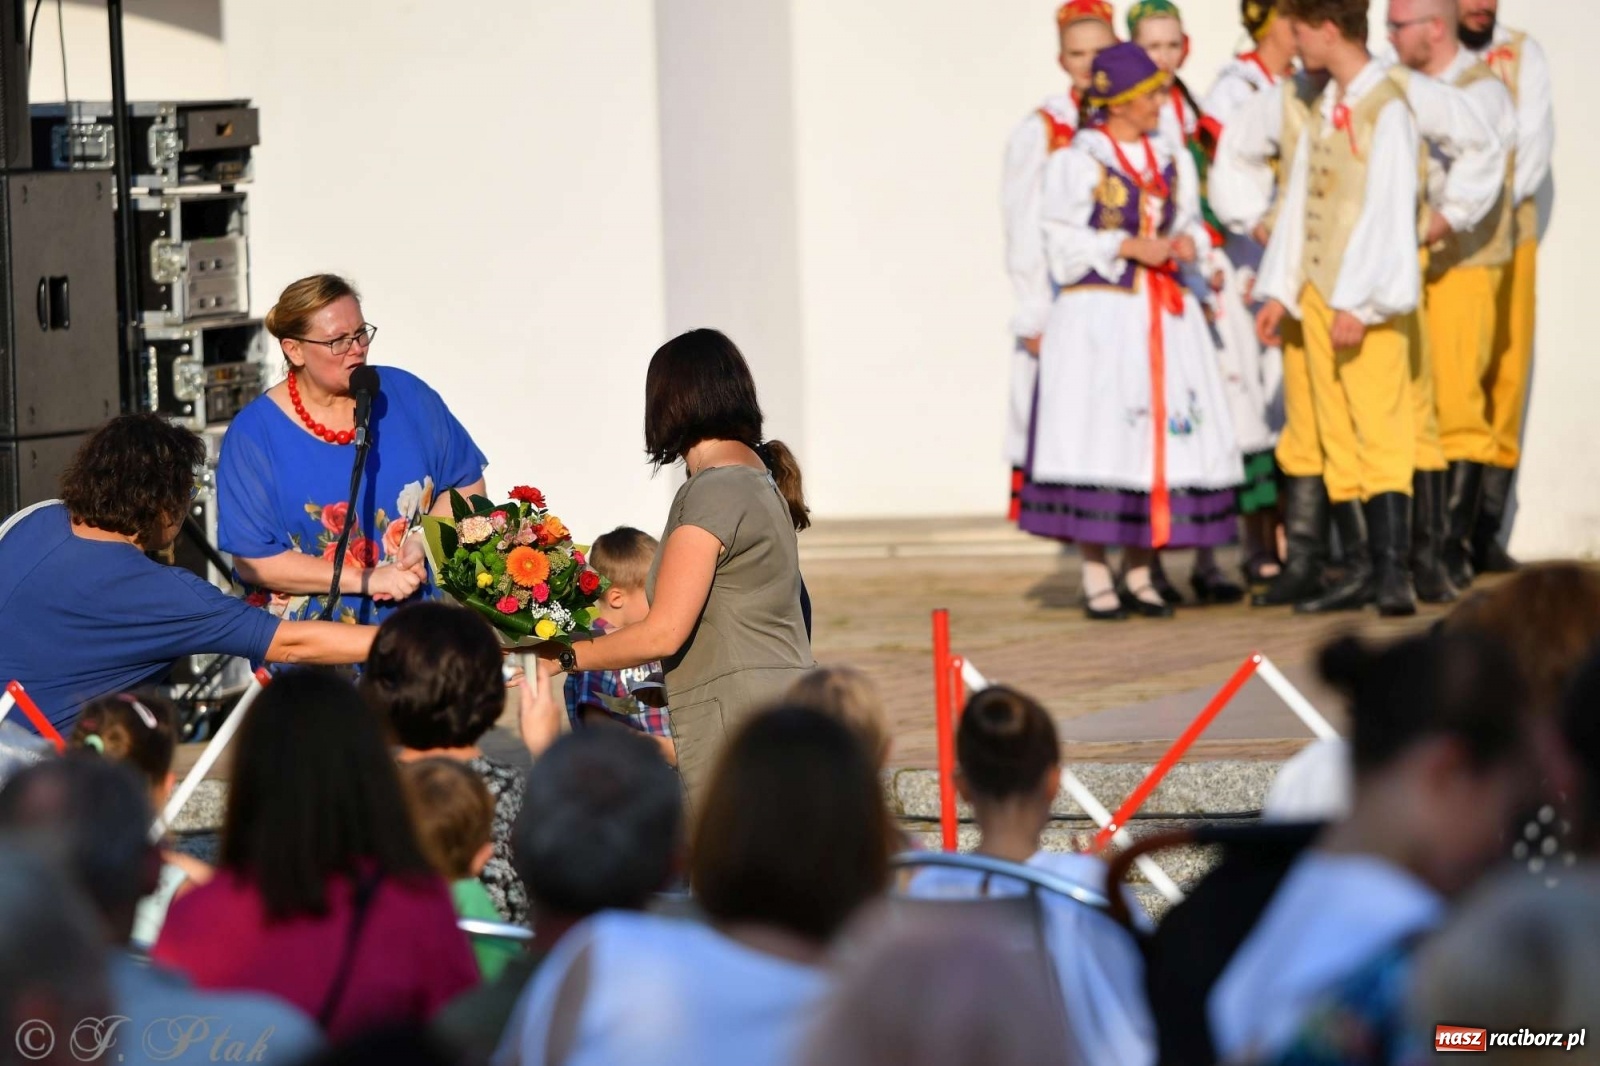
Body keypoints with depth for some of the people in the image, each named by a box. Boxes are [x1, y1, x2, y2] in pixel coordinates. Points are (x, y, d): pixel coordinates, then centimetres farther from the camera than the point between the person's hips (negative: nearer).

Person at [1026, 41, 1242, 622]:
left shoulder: (1172, 161, 14)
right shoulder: (1078, 160, -4)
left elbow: (1190, 222, 21)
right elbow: (1063, 237, -7)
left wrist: (1186, 242, -2)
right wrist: (1130, 247, -14)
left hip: (1163, 311, 6)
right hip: (1098, 312, -6)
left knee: (1158, 437, 3)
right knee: (1099, 437, -7)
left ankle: (1139, 573, 11)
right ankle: (1095, 578, -2)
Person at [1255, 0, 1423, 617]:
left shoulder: (1386, 109, -11)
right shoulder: (1326, 108, 14)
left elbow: (1387, 212, -16)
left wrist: (1358, 301, -19)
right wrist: (1280, 290, 14)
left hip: (1368, 300, -8)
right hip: (1319, 290, 8)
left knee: (1380, 432, -10)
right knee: (1336, 437, 7)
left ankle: (1394, 574, -12)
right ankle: (1359, 570, 11)